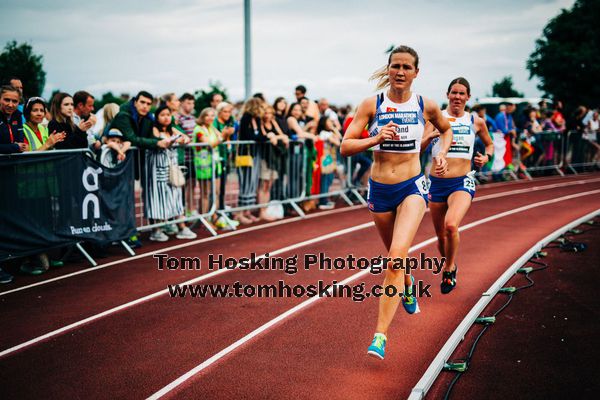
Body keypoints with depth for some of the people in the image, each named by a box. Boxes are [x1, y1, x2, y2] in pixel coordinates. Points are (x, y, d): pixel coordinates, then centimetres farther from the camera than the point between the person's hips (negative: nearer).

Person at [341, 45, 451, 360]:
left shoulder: (426, 106, -1)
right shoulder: (371, 104, -4)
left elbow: (446, 129, 21)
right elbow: (345, 147, -8)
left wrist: (442, 154, 5)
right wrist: (376, 139, -22)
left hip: (412, 187, -2)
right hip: (379, 189, 2)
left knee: (398, 255, -21)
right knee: (394, 256, 19)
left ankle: (380, 335, -18)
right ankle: (408, 286, 57)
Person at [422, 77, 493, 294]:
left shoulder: (476, 121, 4)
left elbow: (489, 144, 22)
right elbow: (419, 149, -7)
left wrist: (486, 156, 1)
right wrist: (430, 137, -27)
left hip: (462, 182, -2)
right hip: (437, 182, 2)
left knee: (451, 225, -27)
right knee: (440, 236, 11)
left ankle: (449, 269, -2)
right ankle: (449, 265, 42)